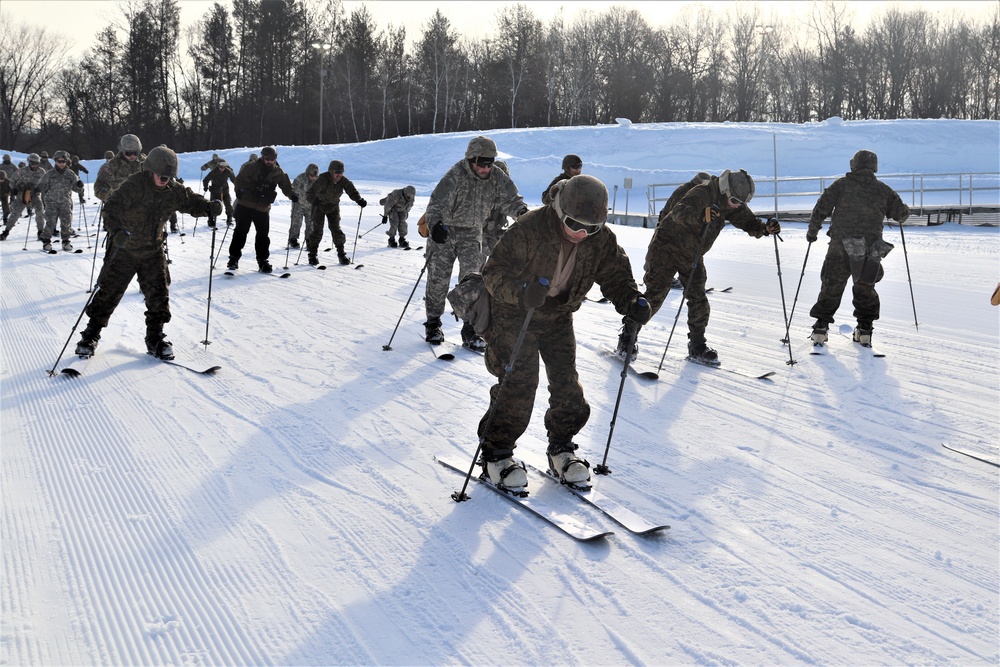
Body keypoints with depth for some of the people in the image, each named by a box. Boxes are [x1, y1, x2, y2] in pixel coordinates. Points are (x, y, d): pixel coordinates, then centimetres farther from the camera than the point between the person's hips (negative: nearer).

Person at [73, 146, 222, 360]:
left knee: (158, 294, 2)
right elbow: (112, 206, -26)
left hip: (153, 251, 4)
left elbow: (191, 201, 10)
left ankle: (155, 337, 18)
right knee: (109, 293, 2)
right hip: (125, 249, -4)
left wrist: (209, 207, -11)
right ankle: (90, 335, 16)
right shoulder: (134, 185, -20)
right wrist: (117, 229, -44)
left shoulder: (173, 191, -3)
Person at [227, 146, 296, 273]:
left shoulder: (278, 173, 2)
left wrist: (292, 195, -16)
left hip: (263, 209, 3)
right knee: (240, 232, -1)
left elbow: (286, 185, 4)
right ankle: (234, 257, 7)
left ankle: (262, 261, 13)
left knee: (263, 235, 4)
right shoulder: (251, 167, -7)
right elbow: (240, 179, -6)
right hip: (245, 205, -3)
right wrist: (239, 191, -24)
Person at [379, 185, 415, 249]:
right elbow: (388, 205, -26)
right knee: (395, 223, -17)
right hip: (393, 208, -4)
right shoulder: (396, 195, -39)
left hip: (402, 210, 4)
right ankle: (391, 240, -6)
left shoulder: (411, 197, -22)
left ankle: (402, 240, -2)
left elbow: (410, 205, 3)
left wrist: (406, 213, 15)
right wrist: (385, 215, -19)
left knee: (403, 223, -10)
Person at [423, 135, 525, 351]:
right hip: (445, 230, -3)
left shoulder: (496, 178, -9)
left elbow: (509, 198, -15)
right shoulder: (455, 176, -23)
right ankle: (433, 323, 21)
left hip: (472, 232, 3)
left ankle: (470, 329, 0)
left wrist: (521, 211, -39)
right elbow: (437, 203, -32)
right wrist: (435, 224, -51)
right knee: (439, 277, 2)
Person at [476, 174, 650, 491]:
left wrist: (633, 302, -23)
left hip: (558, 317, 5)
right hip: (515, 314, -5)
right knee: (518, 384, -12)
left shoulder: (602, 241, -13)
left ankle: (561, 448, 23)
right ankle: (496, 452, 3)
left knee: (567, 384, 3)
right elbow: (494, 271, -26)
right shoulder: (529, 229, -28)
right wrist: (522, 292, -45)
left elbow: (616, 276, -1)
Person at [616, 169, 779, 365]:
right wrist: (700, 216, -61)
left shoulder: (732, 204, -2)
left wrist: (765, 227, -16)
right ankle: (627, 337, 1)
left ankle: (697, 347, 13)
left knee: (698, 300, 2)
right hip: (667, 247, -7)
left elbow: (749, 223, 6)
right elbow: (679, 212, -41)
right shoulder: (702, 193, -26)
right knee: (654, 295, -10)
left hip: (693, 255, 7)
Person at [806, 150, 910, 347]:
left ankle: (820, 329, 4)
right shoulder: (883, 190, 6)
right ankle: (864, 330, 18)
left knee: (831, 288, 7)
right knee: (865, 288, 18)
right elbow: (901, 213, 10)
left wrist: (812, 231, 12)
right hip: (871, 249, 2)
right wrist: (903, 213, 35)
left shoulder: (841, 184, 1)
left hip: (840, 246, -1)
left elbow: (821, 208, -1)